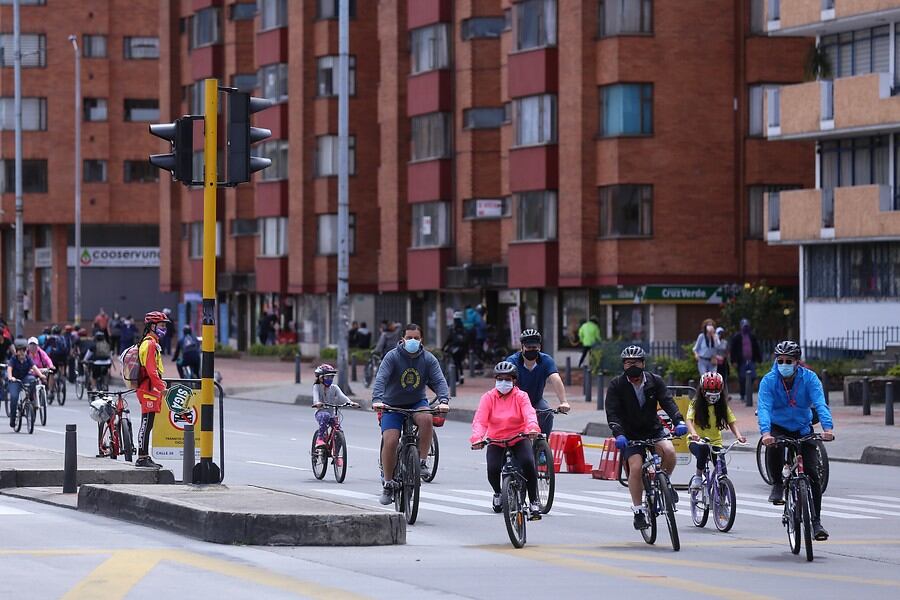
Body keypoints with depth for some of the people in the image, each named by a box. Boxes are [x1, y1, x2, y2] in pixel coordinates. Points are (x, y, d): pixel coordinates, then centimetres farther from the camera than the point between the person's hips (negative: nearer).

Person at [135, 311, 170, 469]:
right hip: (149, 390, -10)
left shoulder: (153, 343, 19)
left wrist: (161, 385, 22)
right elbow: (151, 370, -21)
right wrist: (162, 387, -22)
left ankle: (145, 457, 16)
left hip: (151, 390, 10)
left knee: (147, 425, 12)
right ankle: (142, 458, -9)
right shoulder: (150, 344, -14)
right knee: (146, 424, -9)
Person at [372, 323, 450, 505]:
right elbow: (381, 379, -24)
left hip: (417, 403, 1)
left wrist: (443, 400, -35)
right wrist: (377, 400, -43)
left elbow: (439, 381, -14)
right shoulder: (392, 356, -11)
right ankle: (388, 484, 0)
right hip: (393, 405, -1)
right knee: (390, 441, -17)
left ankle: (422, 461, -18)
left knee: (426, 418, -33)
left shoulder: (428, 359, -4)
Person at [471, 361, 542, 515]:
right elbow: (479, 420, -15)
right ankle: (497, 493, 15)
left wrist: (533, 428, -44)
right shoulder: (488, 398, -3)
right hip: (496, 441, 1)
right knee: (493, 469, -22)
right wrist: (477, 438, -34)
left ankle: (534, 501, -9)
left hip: (519, 439, -1)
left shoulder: (521, 396, -4)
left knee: (528, 463, -27)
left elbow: (529, 414, -22)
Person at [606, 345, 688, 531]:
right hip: (631, 435, -2)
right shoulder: (617, 385, -8)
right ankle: (638, 511, -11)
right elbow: (612, 413, -17)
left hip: (654, 430, 2)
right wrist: (618, 434, -35)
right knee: (636, 467, -23)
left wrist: (679, 421, -33)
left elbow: (667, 402, -14)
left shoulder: (655, 381, -3)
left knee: (669, 451, -27)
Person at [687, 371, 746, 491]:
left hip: (715, 442, 2)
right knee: (703, 450, -38)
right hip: (697, 442, -2)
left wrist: (738, 435, -27)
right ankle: (698, 476, -16)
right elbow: (689, 420, -20)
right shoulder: (696, 404, -6)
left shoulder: (722, 406, 1)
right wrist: (694, 434, -42)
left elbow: (732, 422, -6)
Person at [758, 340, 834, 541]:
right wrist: (765, 432, -47)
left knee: (813, 474, -10)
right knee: (774, 447, -36)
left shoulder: (809, 378, -15)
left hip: (803, 429, 1)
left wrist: (828, 428, -44)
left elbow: (820, 404, -26)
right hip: (779, 427, -1)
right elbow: (764, 408, -29)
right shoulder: (769, 381, -16)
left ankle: (816, 522, 0)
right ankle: (777, 485, -8)